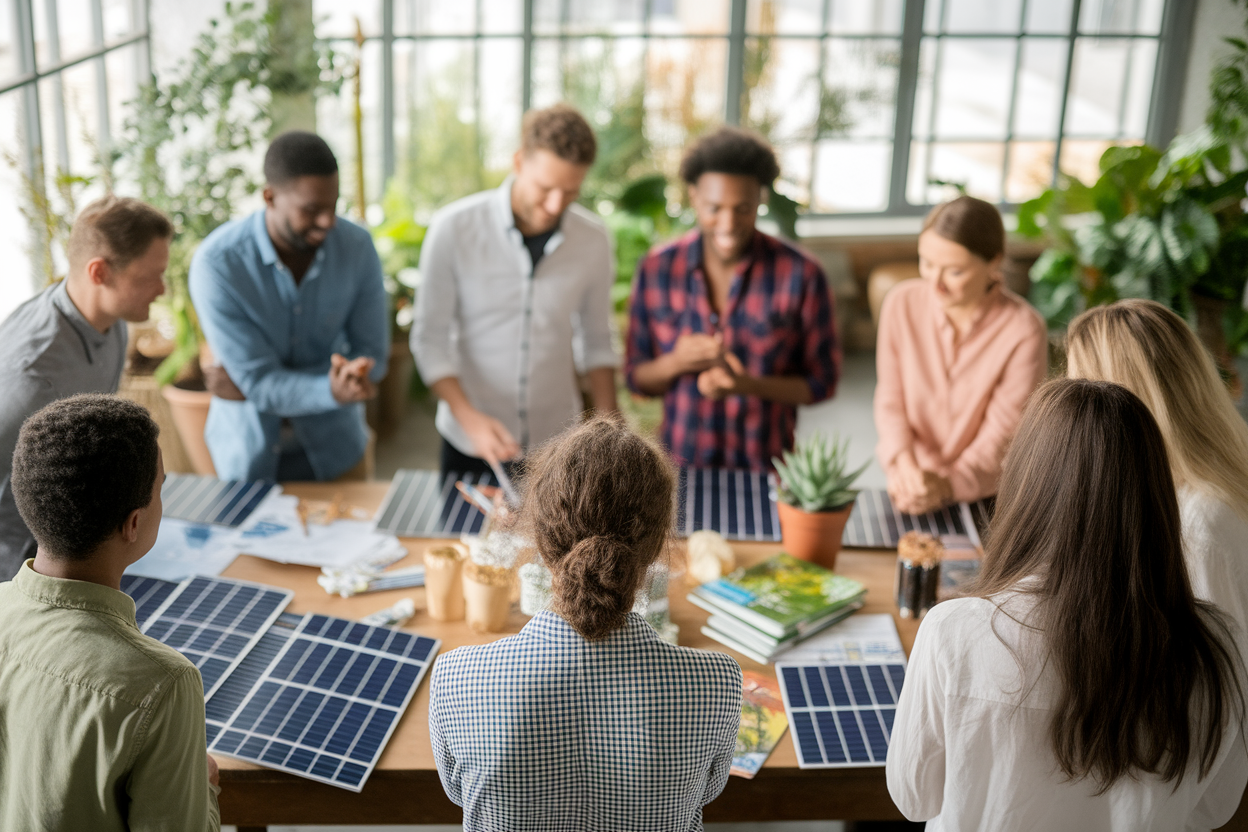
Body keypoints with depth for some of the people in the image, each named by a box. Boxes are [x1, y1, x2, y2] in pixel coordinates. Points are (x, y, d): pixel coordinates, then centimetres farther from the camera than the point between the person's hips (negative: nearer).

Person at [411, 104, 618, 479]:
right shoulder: (453, 228, -13)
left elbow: (597, 341, 6)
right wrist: (470, 419, -21)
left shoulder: (593, 239, -4)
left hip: (559, 442, 2)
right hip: (471, 446, -2)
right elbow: (430, 339, -9)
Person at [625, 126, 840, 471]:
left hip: (766, 471, -1)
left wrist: (747, 385, -20)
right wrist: (677, 362, -20)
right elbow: (637, 378, 2)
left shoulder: (802, 274, -12)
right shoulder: (656, 270, -6)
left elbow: (821, 382, -4)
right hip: (680, 465, 1)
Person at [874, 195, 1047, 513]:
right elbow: (890, 400, 0)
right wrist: (904, 463, -17)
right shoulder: (902, 303, -6)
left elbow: (1003, 436, -11)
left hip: (984, 498, -2)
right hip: (910, 490, 2)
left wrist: (948, 486, -23)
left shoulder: (1024, 331, -16)